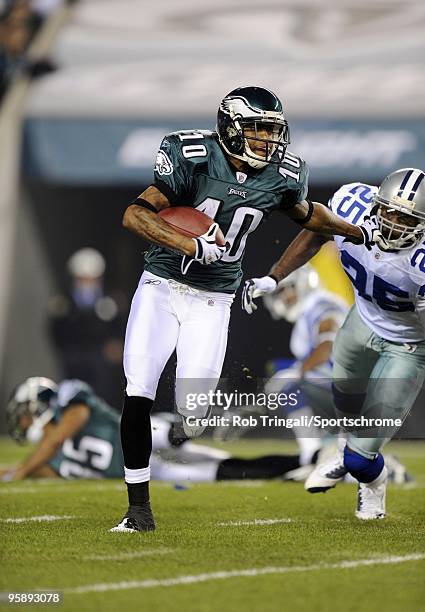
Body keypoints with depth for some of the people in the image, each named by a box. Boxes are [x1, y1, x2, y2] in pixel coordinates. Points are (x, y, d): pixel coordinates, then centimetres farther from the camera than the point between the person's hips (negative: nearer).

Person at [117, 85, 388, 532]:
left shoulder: (281, 176, -4)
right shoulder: (194, 159, -17)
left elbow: (306, 213, 20)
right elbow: (134, 215, -23)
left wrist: (359, 232, 31)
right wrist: (191, 246, -34)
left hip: (213, 301, 2)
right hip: (162, 285, -2)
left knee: (192, 412, -6)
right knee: (138, 395, -13)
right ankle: (139, 507, -1)